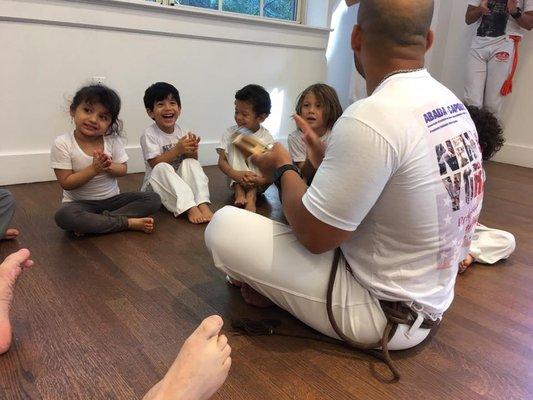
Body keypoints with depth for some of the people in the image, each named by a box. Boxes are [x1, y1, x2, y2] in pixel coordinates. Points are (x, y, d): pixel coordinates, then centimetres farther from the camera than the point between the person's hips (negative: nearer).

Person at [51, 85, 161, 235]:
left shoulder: (113, 139, -6)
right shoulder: (62, 144, -13)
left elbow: (123, 169, 0)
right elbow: (66, 183, -14)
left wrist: (110, 167, -23)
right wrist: (93, 169, -27)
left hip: (112, 199, 3)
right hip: (80, 203, -3)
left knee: (154, 199, -16)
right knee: (63, 216, -37)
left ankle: (92, 224, -22)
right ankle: (129, 222, -27)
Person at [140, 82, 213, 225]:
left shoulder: (182, 131, 3)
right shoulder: (149, 134, -11)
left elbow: (192, 160, 2)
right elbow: (155, 163, -20)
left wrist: (192, 151, -21)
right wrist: (177, 150, -28)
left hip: (180, 182, 4)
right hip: (158, 183, -4)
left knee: (191, 162, -21)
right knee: (163, 168, -33)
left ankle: (203, 204, -34)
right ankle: (190, 208, -42)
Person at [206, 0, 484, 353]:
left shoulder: (371, 118, -29)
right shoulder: (453, 105, 0)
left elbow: (313, 235, -21)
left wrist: (283, 169, -5)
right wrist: (328, 157, 11)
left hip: (383, 311, -8)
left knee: (224, 227, -11)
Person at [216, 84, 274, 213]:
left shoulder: (267, 138, -8)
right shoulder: (231, 132, -3)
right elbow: (222, 161, -10)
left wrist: (260, 181, -36)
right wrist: (235, 174, -32)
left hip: (258, 183, -1)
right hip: (235, 179, 1)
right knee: (236, 140, -17)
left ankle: (251, 195, -31)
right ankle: (239, 190, -29)